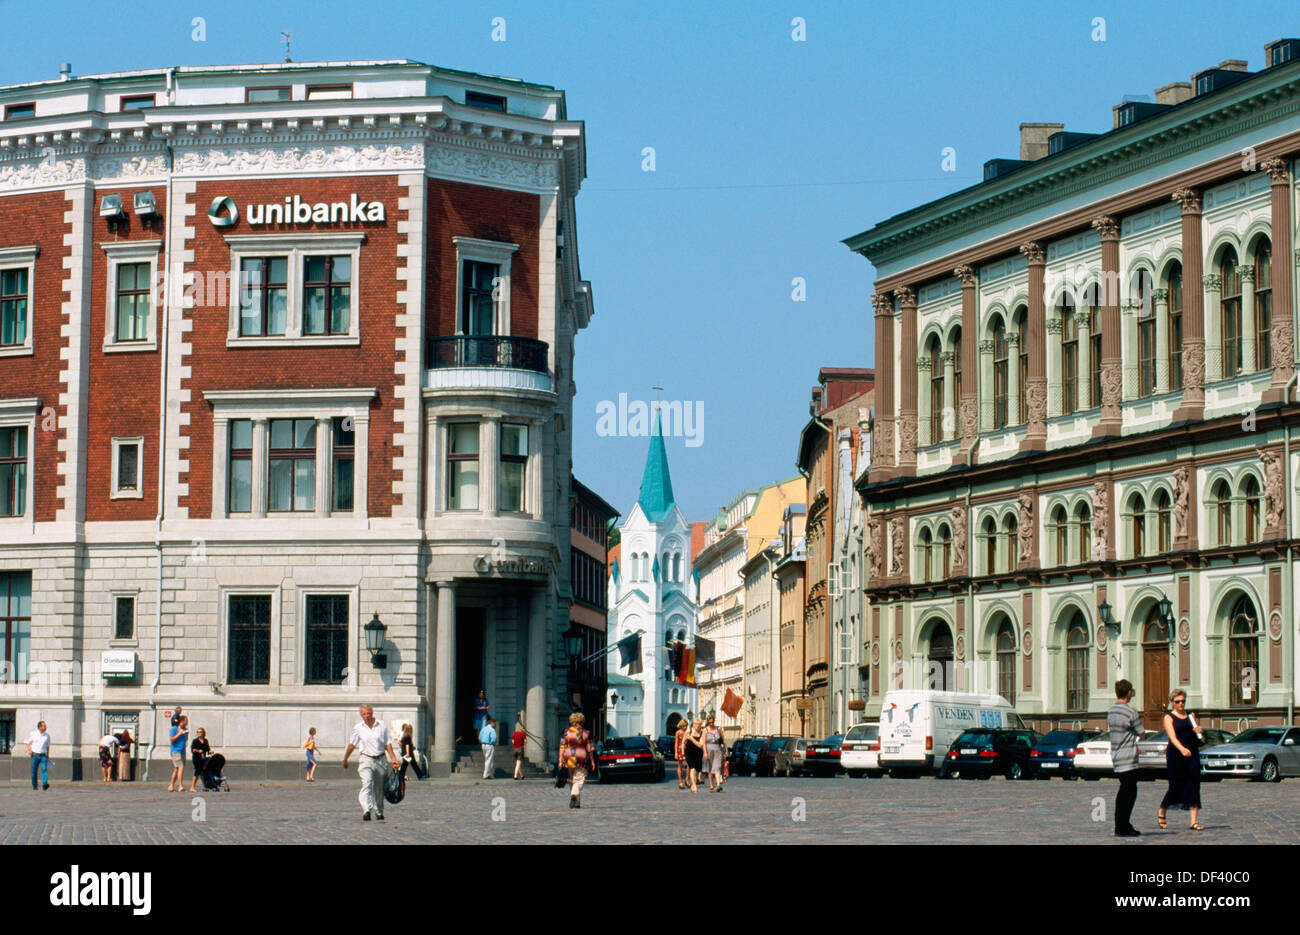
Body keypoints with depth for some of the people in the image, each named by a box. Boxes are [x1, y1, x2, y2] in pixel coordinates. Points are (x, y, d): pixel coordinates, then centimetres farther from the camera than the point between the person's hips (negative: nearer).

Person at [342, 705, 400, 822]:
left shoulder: (382, 726, 1)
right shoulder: (358, 727, 2)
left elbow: (388, 744, 4)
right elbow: (351, 745, 13)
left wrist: (393, 758, -6)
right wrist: (345, 760, 21)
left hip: (380, 759, 2)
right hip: (366, 760, -2)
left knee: (379, 788, 11)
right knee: (367, 784, -21)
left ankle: (379, 812, 30)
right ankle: (366, 811, -34)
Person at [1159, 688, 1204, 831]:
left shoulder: (1190, 715, 14)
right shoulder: (1169, 717, -1)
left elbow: (1198, 737, 21)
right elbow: (1172, 737, -16)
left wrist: (1198, 731, -3)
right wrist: (1182, 749, -34)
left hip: (1192, 754, 4)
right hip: (1175, 754, -4)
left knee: (1194, 786, -4)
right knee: (1177, 786, -1)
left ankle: (1194, 822, -4)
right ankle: (1162, 812, 26)